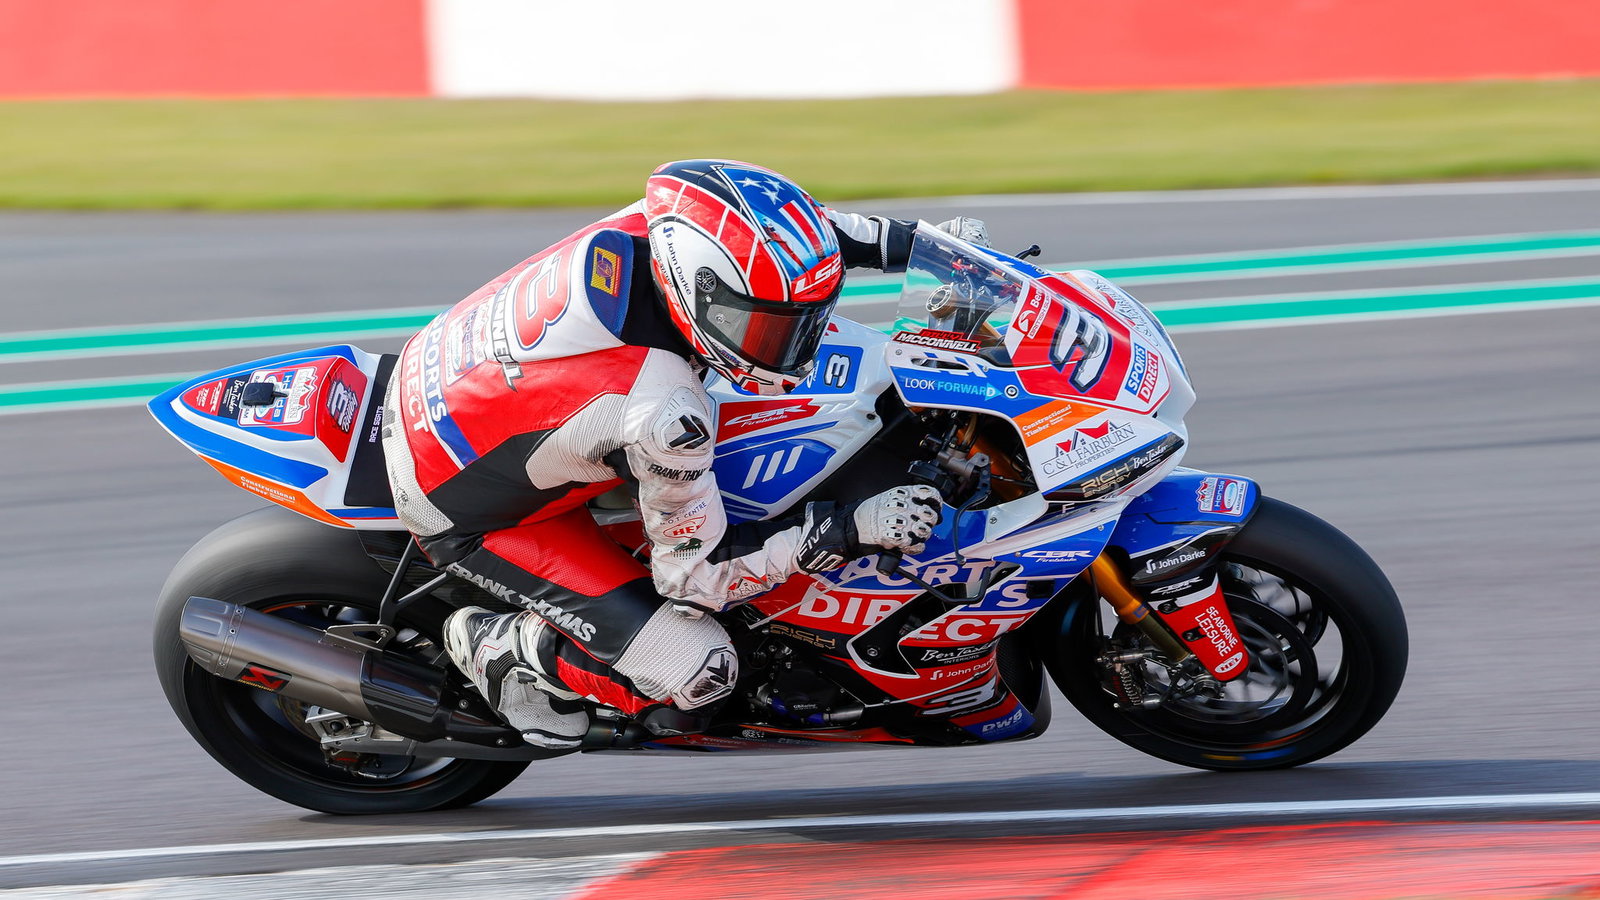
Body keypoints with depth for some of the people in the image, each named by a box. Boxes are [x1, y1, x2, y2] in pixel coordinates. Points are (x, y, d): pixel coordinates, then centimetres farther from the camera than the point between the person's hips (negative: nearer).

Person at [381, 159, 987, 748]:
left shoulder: (651, 225, -20)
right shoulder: (662, 413, -37)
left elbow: (779, 232, 4)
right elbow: (694, 574, -21)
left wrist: (916, 240, 0)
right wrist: (850, 530, -24)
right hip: (466, 513, -8)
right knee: (696, 679, -14)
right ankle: (501, 648, 6)